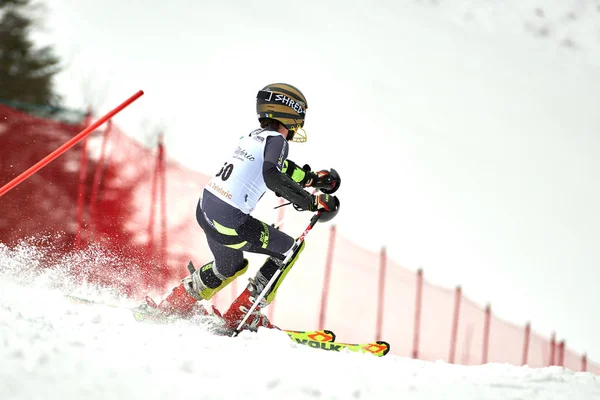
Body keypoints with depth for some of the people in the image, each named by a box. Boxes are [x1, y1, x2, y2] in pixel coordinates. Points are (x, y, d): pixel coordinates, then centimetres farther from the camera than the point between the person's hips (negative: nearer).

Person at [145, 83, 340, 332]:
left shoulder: (255, 136, 15)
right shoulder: (276, 140, -9)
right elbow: (272, 176, -28)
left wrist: (312, 178, 36)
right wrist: (310, 201, -23)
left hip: (205, 208, 8)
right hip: (230, 222, -8)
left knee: (229, 267, 34)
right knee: (289, 248, 10)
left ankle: (173, 306, 39)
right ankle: (243, 315, 10)